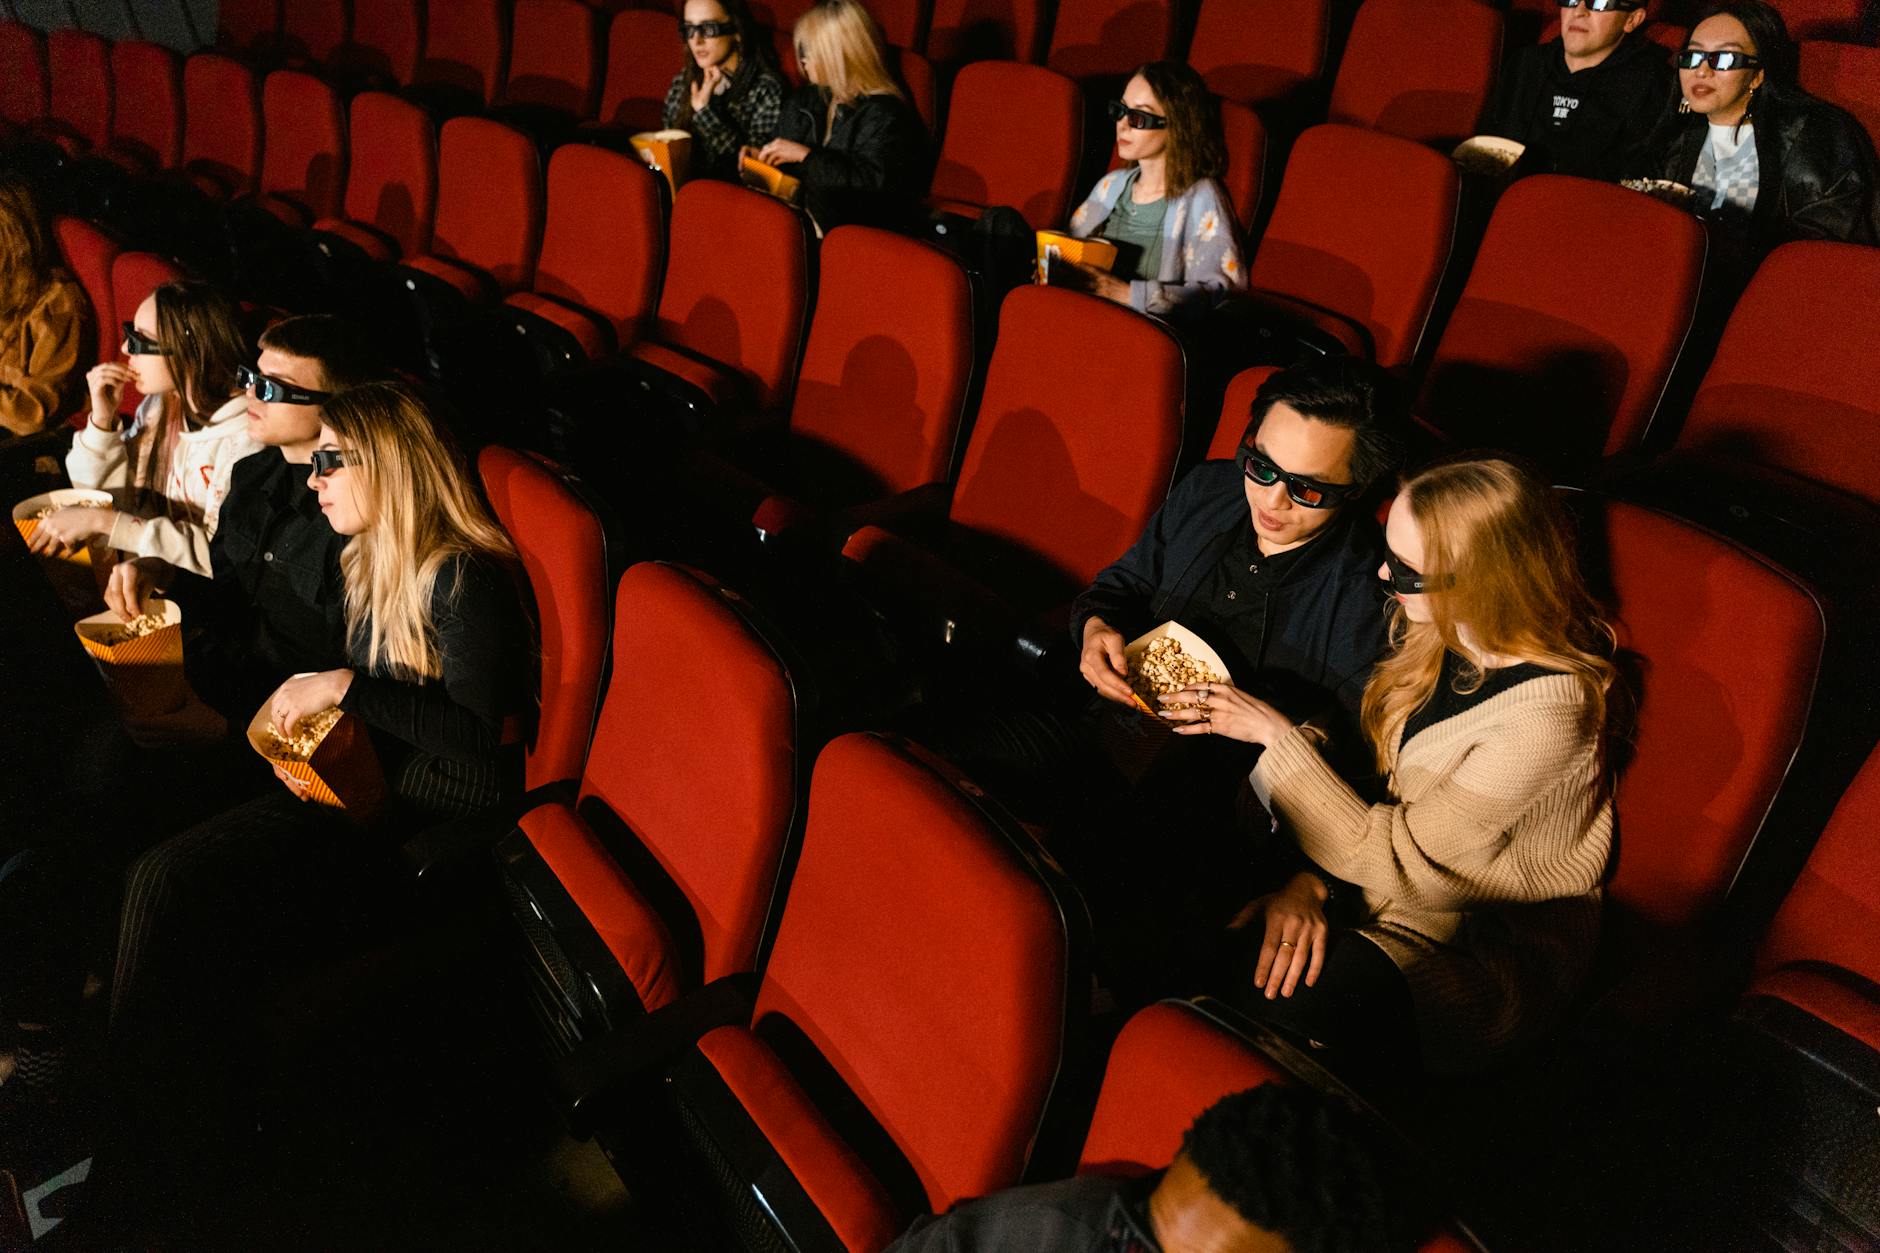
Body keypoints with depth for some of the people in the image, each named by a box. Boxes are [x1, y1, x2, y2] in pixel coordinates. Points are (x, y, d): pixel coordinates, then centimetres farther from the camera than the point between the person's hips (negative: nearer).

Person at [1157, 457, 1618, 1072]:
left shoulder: (1545, 717, -29)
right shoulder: (1445, 634, -6)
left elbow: (1396, 859, -23)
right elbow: (1376, 771, 3)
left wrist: (1276, 733, -20)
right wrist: (1311, 882, -14)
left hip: (1493, 946, -6)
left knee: (1283, 997, -27)